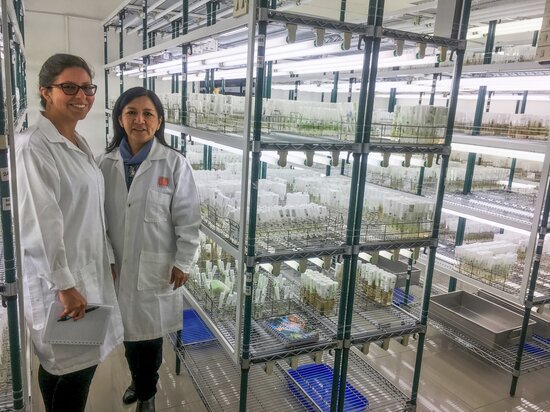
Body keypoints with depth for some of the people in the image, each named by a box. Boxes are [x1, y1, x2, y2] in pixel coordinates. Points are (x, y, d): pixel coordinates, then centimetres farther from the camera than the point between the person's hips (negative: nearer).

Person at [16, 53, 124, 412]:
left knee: (80, 363, 20)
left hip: (90, 270, 8)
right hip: (59, 277, -8)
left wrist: (109, 261, 16)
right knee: (71, 369, 6)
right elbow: (41, 224, -21)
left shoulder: (79, 143, 9)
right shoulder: (34, 147, -17)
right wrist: (65, 285, -19)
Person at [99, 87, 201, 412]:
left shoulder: (174, 163, -11)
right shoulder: (108, 163, 0)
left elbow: (188, 218, -9)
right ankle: (138, 381, 45)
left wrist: (183, 263, -9)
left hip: (157, 266, -3)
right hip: (119, 264, 4)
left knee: (150, 331, 9)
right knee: (128, 328, 17)